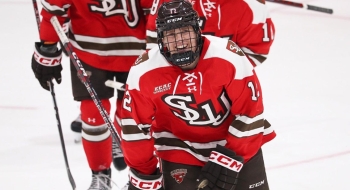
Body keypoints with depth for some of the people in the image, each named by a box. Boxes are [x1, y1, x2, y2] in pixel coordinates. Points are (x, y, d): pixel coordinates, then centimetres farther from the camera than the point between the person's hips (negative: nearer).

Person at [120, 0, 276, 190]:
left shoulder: (228, 56, -24)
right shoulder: (144, 73, -20)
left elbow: (249, 112, -18)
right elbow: (135, 128, -9)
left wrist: (231, 159, -20)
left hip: (236, 142, 0)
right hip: (181, 151, 0)